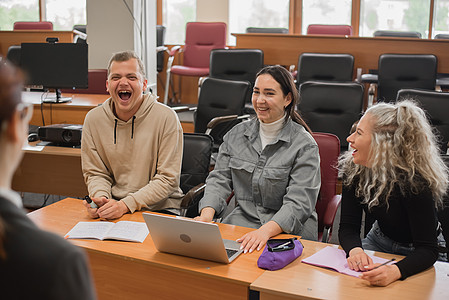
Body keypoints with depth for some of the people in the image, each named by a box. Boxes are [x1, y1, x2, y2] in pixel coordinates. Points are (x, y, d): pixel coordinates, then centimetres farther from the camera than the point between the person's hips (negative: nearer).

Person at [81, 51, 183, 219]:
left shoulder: (166, 118, -8)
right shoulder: (93, 119, 3)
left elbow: (167, 178, -10)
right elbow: (95, 173, 8)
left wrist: (126, 204, -21)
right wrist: (101, 198, -14)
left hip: (160, 207, -3)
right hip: (113, 205, 3)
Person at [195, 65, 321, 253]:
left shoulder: (304, 145, -8)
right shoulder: (236, 134, 9)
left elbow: (299, 203, -17)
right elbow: (220, 179, 6)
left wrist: (266, 230, -34)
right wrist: (207, 214, -15)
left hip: (289, 229, -4)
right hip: (242, 220, 4)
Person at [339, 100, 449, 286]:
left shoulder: (413, 182, -30)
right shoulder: (353, 168, -13)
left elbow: (428, 249, -31)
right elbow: (348, 227, -12)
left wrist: (395, 271, -51)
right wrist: (355, 250, -36)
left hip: (414, 255, -4)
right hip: (379, 240, 5)